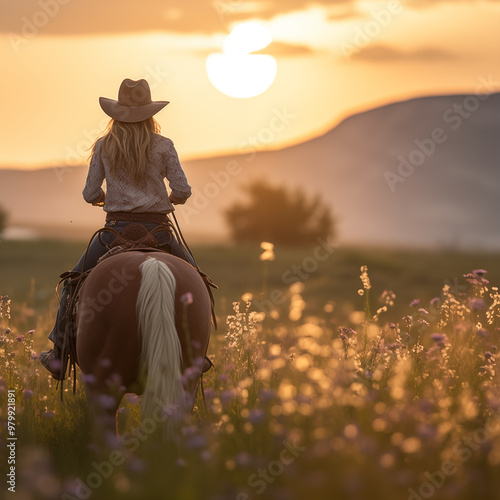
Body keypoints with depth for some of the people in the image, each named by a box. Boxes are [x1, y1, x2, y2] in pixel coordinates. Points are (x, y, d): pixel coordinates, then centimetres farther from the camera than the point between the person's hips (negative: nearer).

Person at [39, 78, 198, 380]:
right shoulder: (164, 146, -1)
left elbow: (91, 194, 2)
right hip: (157, 229, 0)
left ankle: (59, 356, 15)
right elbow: (183, 190, -5)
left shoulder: (104, 146, 2)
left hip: (117, 229, 1)